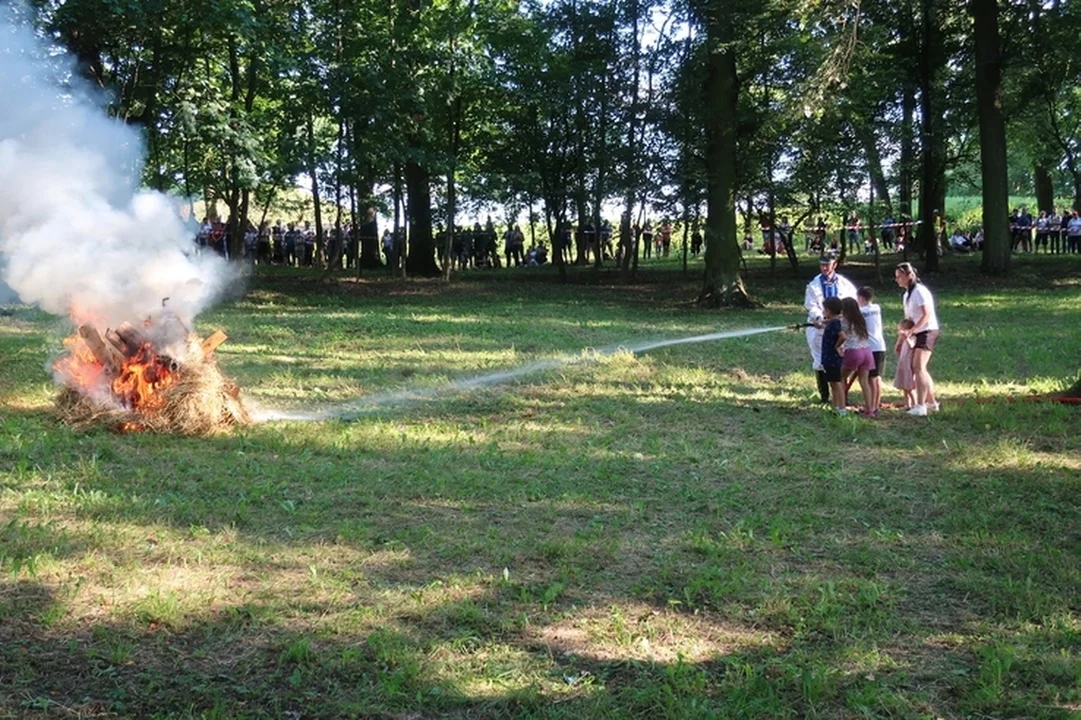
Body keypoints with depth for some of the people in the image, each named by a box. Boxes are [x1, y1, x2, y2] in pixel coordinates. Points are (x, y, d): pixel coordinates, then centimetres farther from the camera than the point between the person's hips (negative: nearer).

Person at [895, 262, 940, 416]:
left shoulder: (919, 291, -14)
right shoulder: (907, 294, 15)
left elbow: (927, 314, -21)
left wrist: (912, 330, -26)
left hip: (927, 331, -10)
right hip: (918, 334, 10)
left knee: (918, 367, -16)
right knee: (919, 368, 12)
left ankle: (920, 406, -19)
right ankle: (932, 402, 23)